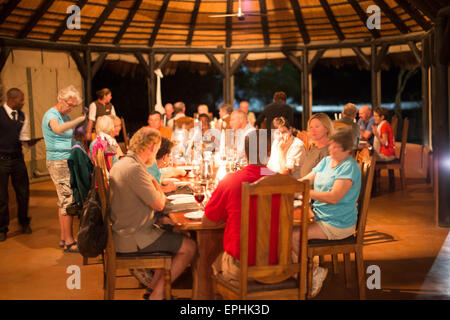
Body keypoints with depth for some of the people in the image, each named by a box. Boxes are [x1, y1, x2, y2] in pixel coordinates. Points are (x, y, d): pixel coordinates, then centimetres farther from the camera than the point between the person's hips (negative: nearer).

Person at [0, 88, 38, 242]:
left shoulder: (23, 117, 7)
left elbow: (24, 138, 9)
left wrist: (29, 142, -12)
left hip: (17, 159, 4)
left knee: (23, 192, 10)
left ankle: (24, 222, 32)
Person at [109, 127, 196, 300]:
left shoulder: (122, 163, 10)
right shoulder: (135, 169, -23)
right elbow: (158, 204, -19)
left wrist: (159, 219, 7)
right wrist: (155, 184, 0)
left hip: (124, 231, 10)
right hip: (131, 239, -10)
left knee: (174, 235, 22)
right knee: (189, 247, -2)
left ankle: (153, 286, 21)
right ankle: (157, 293, 5)